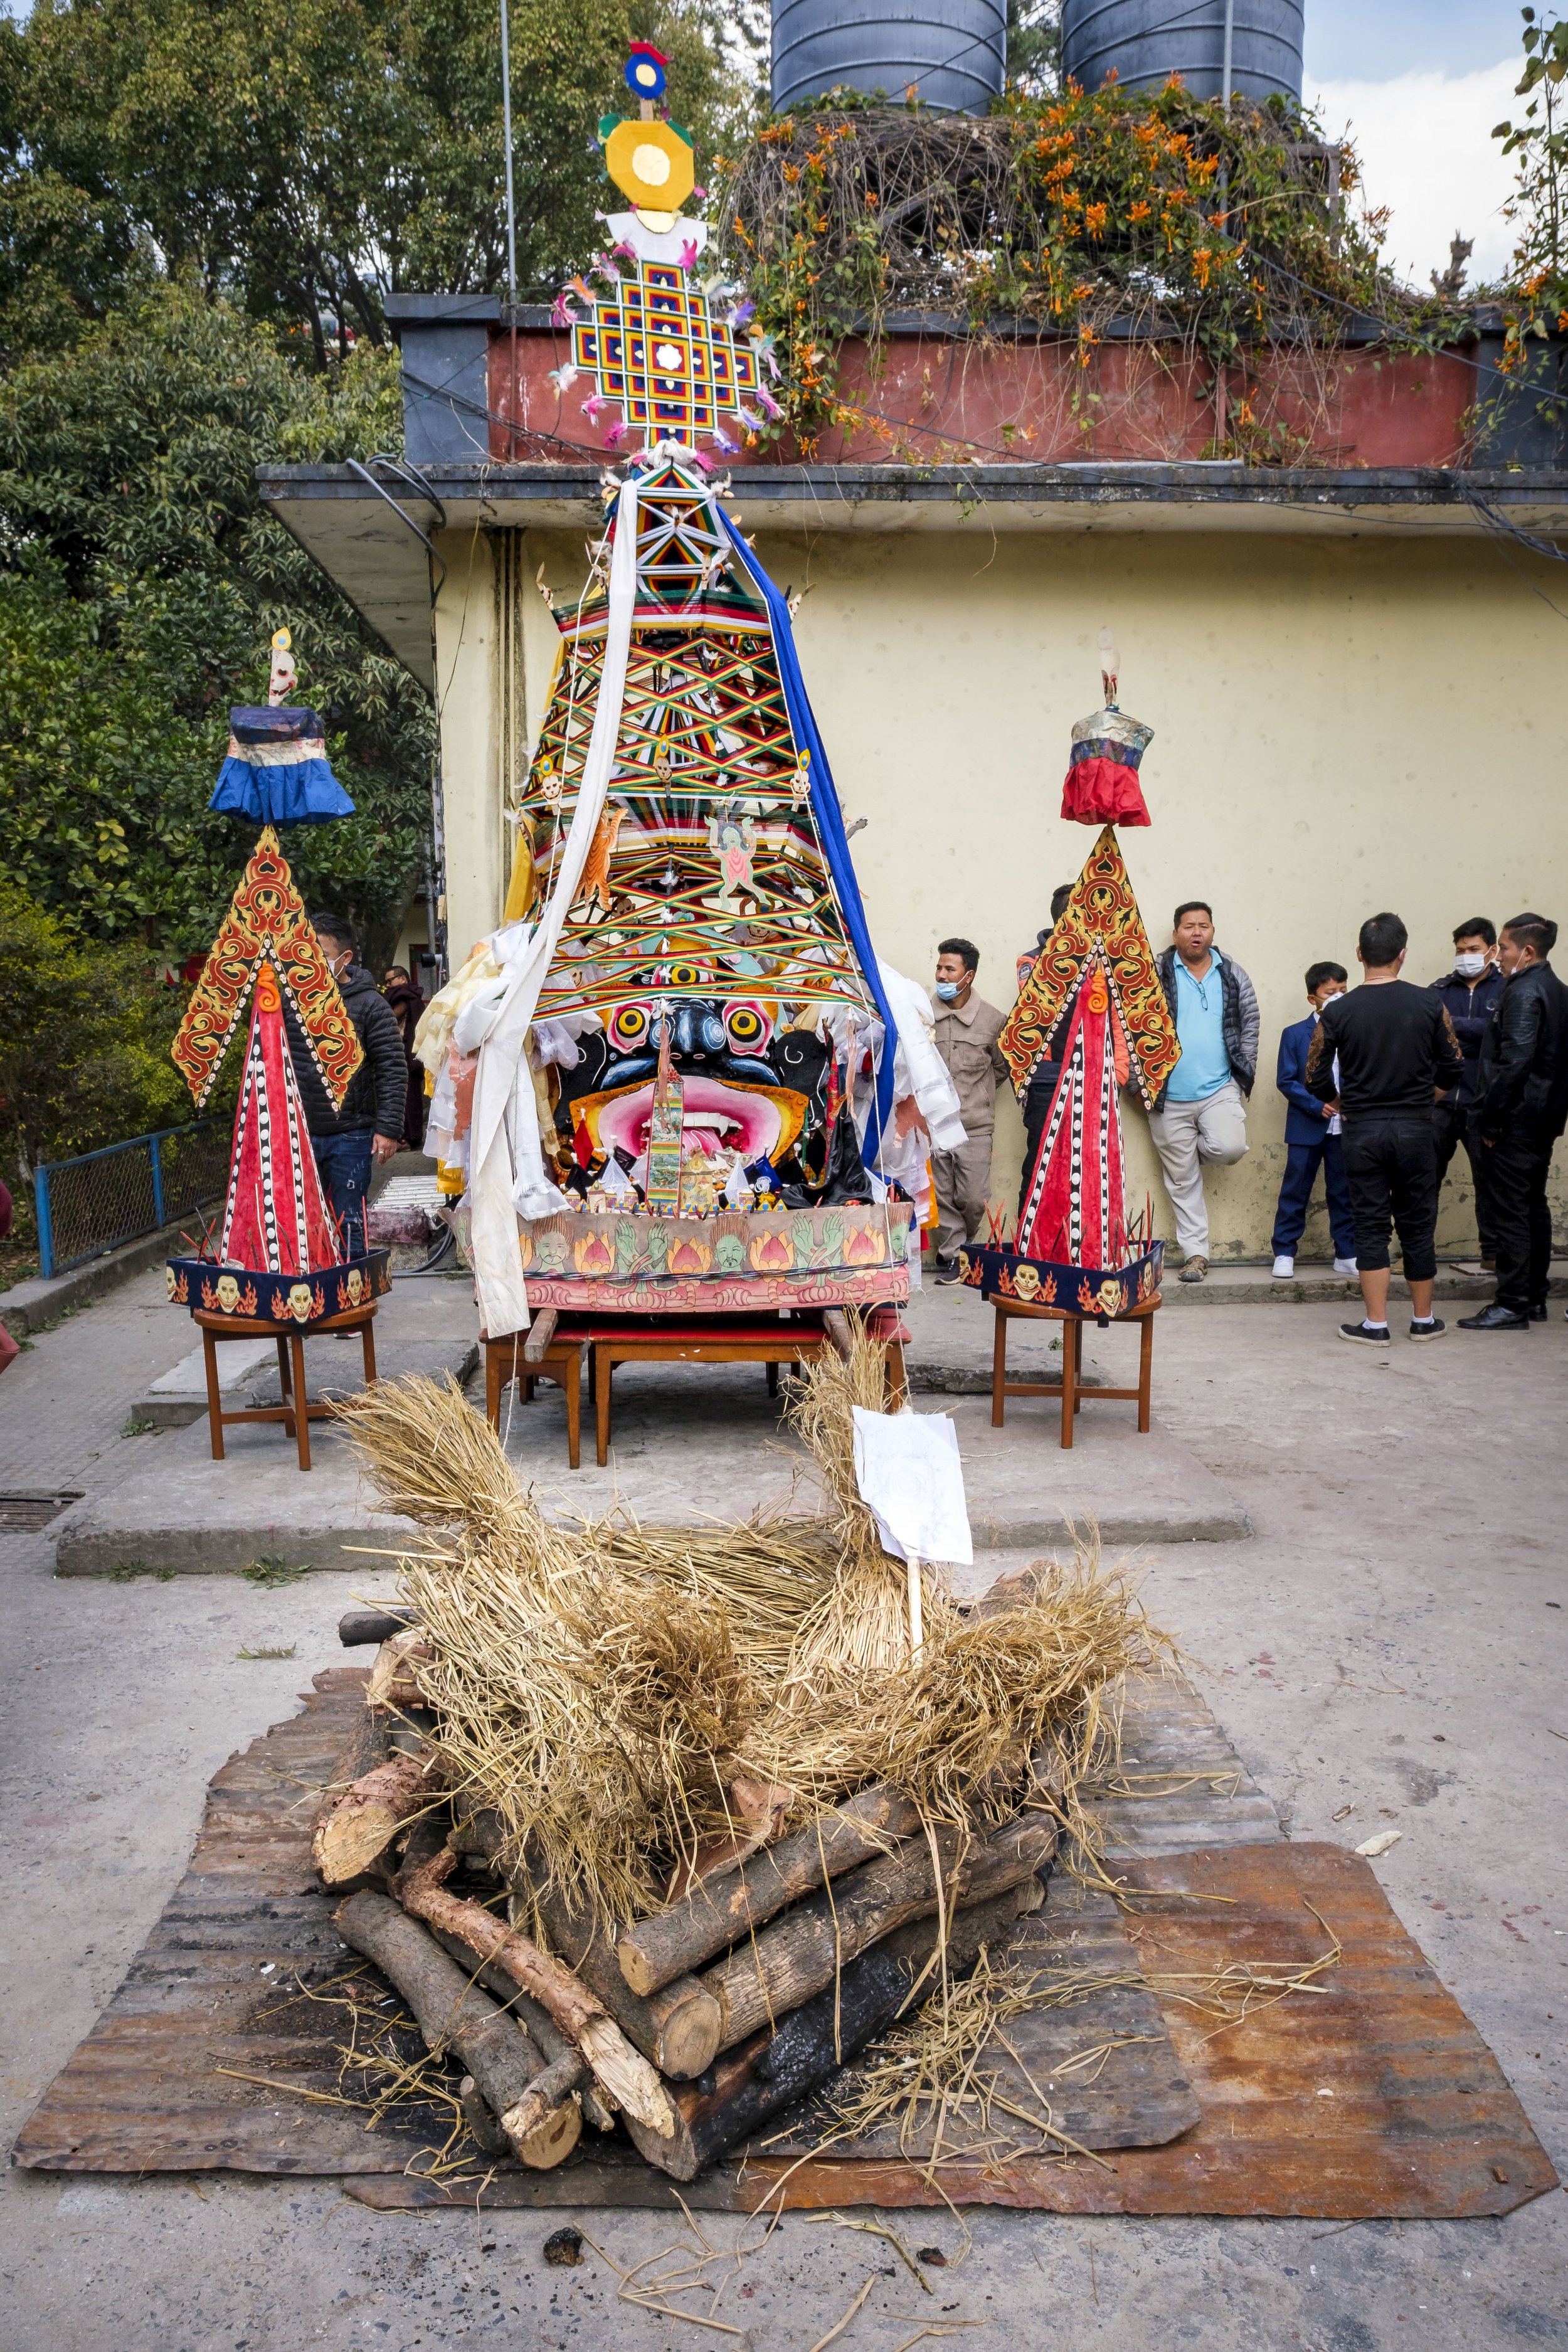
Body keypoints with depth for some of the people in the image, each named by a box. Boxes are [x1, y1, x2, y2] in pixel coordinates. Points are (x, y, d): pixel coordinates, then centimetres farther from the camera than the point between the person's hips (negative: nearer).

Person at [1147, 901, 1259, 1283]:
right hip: (1169, 1097, -1)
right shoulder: (1156, 975, -1)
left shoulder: (1233, 975, 6)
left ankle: (1197, 1149, 13)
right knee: (1183, 1179, 4)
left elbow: (1249, 1025, 10)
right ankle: (1197, 1252, 15)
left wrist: (1245, 1076, 2)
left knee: (1230, 1148, -23)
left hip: (1220, 1089, 1)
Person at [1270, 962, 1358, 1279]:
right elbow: (1286, 1081, -4)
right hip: (1306, 1128, -2)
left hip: (1346, 1128, 2)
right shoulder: (1295, 1034, 1)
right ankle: (1284, 1253, 12)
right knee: (1295, 1192, 3)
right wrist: (1316, 1106, -14)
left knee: (1344, 1193, 8)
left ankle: (1346, 1254, 17)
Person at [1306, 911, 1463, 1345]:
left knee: (1371, 1227, 5)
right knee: (1418, 1226, 11)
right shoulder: (1429, 1005, -4)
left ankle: (1376, 1324, 5)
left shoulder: (1338, 1012, -5)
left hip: (1363, 1131, -1)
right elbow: (1453, 1068, 3)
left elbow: (1316, 1079, -2)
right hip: (1415, 1129, 1)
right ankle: (1423, 1320, 20)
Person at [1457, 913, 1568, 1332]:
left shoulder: (1523, 994, -16)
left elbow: (1514, 1063, -23)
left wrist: (1489, 1121, -18)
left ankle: (1512, 1305, -4)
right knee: (1534, 1207, 15)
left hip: (1516, 1124, -10)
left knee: (1509, 1211, -6)